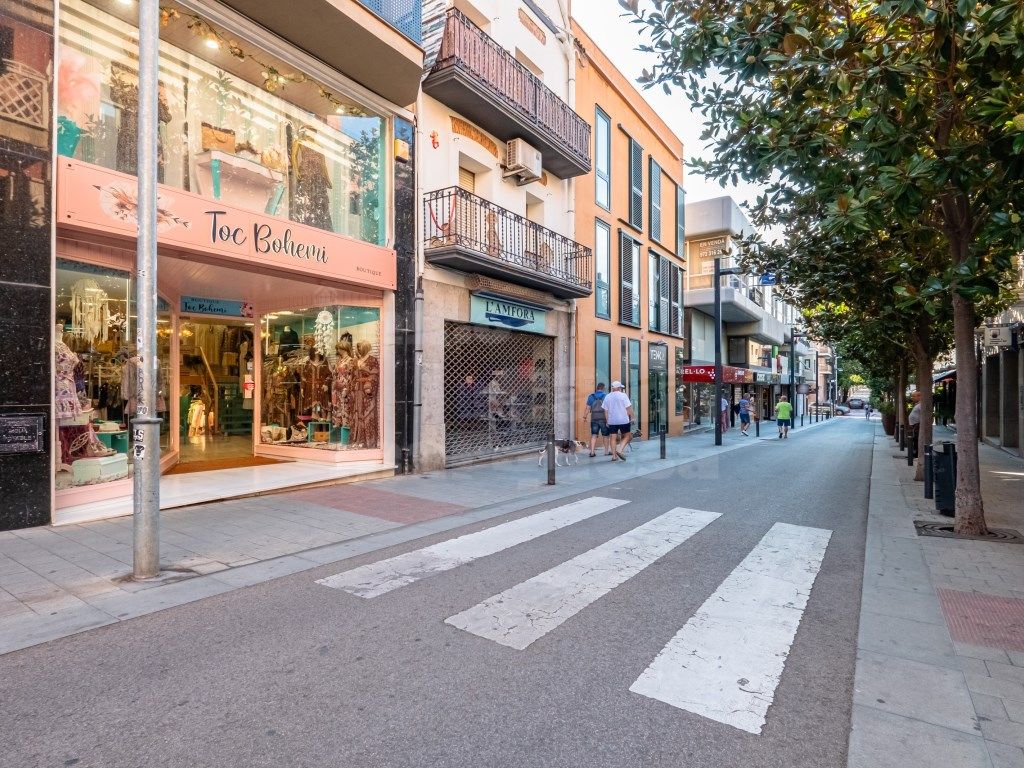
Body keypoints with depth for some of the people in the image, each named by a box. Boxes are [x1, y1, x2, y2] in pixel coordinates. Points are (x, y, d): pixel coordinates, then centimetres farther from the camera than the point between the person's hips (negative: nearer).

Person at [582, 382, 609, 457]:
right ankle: (606, 451, 19)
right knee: (605, 436, 11)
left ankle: (592, 452, -7)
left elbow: (588, 408, 1)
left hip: (594, 419, 2)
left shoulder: (591, 396, 3)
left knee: (594, 435, 2)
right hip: (603, 418, -2)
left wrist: (584, 417, 9)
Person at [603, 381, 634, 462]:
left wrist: (607, 421, 14)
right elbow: (628, 408, -8)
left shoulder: (607, 397, 7)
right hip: (623, 420, -3)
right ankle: (620, 450, -7)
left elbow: (606, 410, 9)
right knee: (627, 436, 10)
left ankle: (614, 455, 5)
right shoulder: (623, 395, -5)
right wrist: (631, 418, 1)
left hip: (612, 421, 4)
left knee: (613, 438, 6)